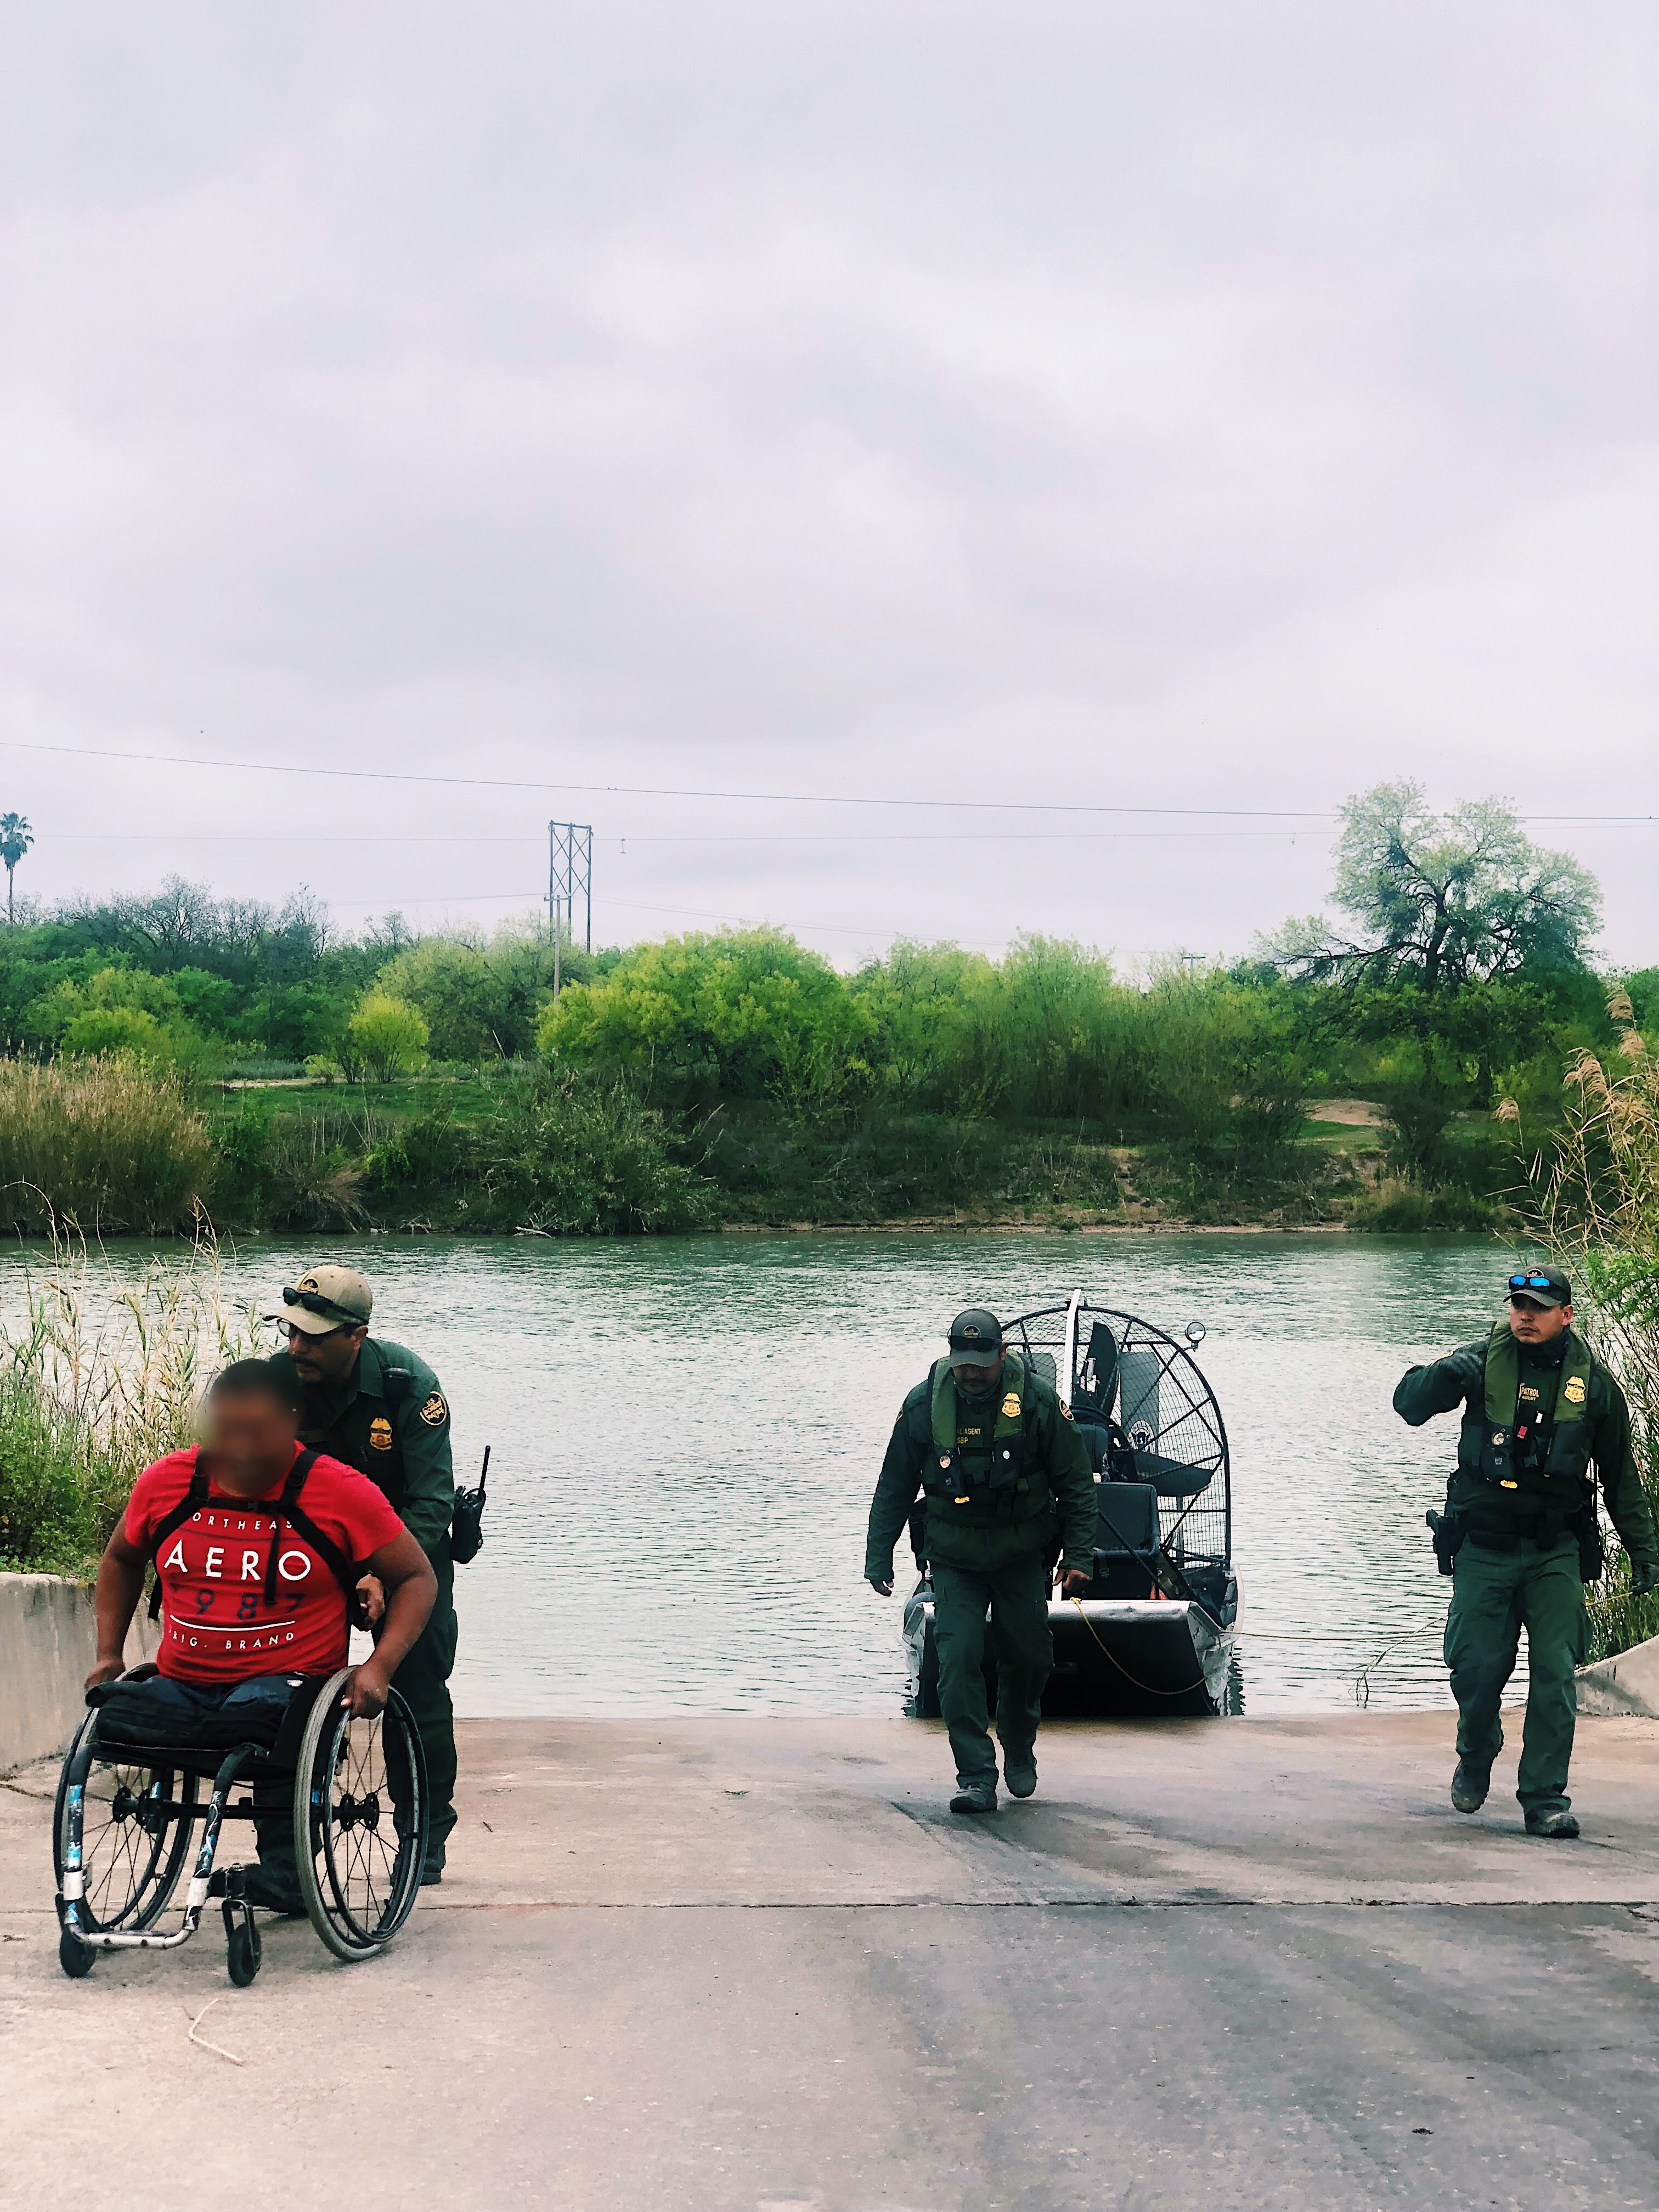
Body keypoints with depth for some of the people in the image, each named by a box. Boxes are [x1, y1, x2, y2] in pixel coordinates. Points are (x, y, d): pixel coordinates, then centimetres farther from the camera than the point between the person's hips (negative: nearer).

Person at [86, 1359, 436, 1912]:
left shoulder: (340, 1493, -3)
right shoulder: (165, 1483, 7)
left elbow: (417, 1578, 4)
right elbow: (121, 1560, 28)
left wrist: (380, 1666, -10)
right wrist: (108, 1653, 18)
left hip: (289, 1681, -4)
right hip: (181, 1683, 4)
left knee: (257, 1712, -38)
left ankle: (283, 1876, -22)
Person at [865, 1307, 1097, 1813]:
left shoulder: (1037, 1402, -11)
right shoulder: (923, 1405, -8)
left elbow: (1077, 1484, -2)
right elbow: (894, 1488, 3)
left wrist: (1079, 1556, -7)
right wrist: (878, 1558, 3)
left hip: (1022, 1554, 0)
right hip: (955, 1558, 0)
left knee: (1029, 1657, 6)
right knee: (958, 1661, -12)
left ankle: (1019, 1748, 34)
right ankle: (976, 1779, -9)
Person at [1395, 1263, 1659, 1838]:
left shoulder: (1593, 1383, 5)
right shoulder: (1483, 1362, 1)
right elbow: (1408, 1404, -4)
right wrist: (1444, 1375, -25)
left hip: (1556, 1552, 1)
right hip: (1484, 1547, -1)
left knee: (1556, 1676, -6)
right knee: (1476, 1667, -1)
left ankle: (1545, 1798, 1)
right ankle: (1477, 1755, 29)